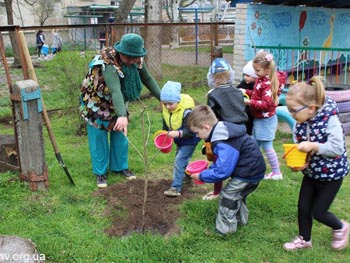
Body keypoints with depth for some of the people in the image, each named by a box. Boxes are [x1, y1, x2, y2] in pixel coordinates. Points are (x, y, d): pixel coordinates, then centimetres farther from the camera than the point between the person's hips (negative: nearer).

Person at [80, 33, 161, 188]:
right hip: (96, 102, -6)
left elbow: (148, 80, -5)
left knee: (120, 135, 10)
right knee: (98, 138, -1)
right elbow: (115, 91, -51)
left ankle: (120, 166, 26)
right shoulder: (108, 64, -39)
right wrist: (122, 116, -62)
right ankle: (100, 172, 12)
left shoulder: (137, 61, -17)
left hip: (117, 103, 6)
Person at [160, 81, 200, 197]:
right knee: (182, 160, 23)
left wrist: (178, 133, -52)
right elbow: (166, 126, 9)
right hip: (179, 141, 8)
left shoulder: (186, 111, -30)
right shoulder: (166, 110, -8)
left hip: (190, 140, -8)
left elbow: (190, 131, -36)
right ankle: (189, 175, 48)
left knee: (179, 161, -15)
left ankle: (176, 188, -11)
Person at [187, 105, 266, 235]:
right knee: (236, 194, 28)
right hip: (254, 168, 10)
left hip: (249, 173, -10)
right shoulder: (224, 131, 3)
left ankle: (223, 230, 11)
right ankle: (240, 219, 48)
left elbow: (222, 172, -28)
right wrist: (210, 168, 5)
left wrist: (201, 176, -14)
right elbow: (224, 161, 16)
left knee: (227, 197, -1)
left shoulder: (224, 144, -30)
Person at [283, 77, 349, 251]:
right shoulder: (300, 124, -9)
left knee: (318, 212, 4)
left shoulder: (329, 120, -26)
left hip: (331, 173, -6)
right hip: (311, 172, 6)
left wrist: (313, 146, -35)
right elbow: (300, 148, -1)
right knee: (303, 207, 11)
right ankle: (304, 239, 34)